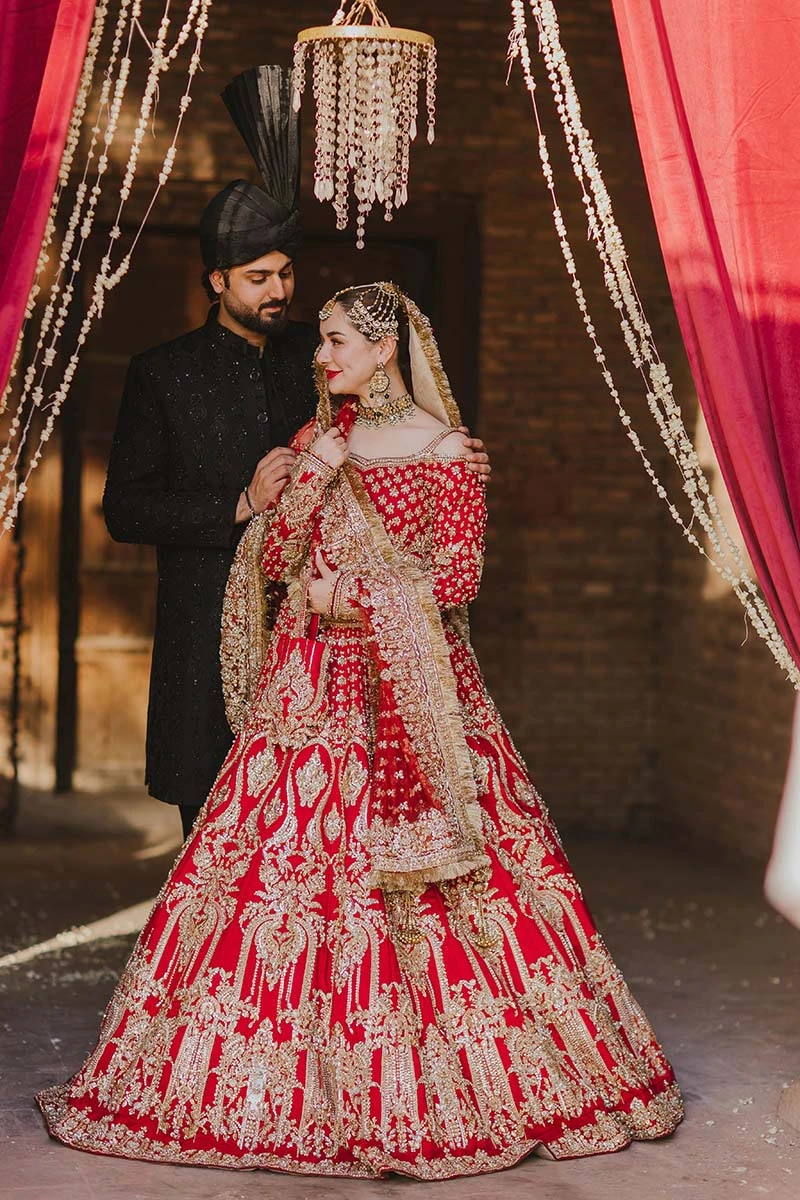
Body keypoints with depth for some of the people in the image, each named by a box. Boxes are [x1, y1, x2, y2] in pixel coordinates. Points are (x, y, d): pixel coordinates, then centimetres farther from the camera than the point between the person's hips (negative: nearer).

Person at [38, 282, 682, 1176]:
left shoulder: (440, 447, 0)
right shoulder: (317, 440, 13)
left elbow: (461, 572, -5)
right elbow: (277, 556, 6)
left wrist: (363, 595, -10)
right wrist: (314, 473, -5)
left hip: (412, 682, -4)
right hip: (316, 683, 4)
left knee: (417, 869, -6)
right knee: (297, 855, -2)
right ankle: (306, 1085, 4)